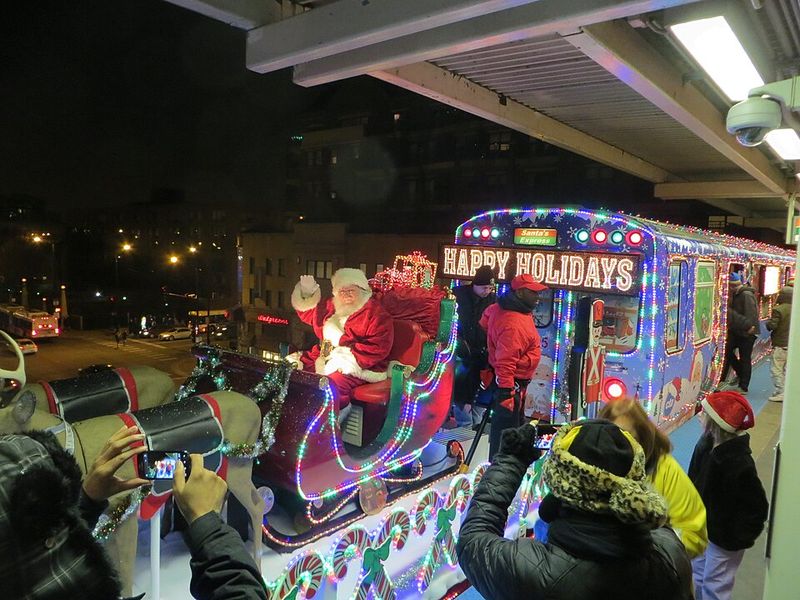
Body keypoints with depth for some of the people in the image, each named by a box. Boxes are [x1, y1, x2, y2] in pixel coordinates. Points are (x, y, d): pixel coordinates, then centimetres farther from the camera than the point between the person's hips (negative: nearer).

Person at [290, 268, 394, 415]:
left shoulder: (376, 314, -10)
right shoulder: (331, 307, 12)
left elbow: (378, 348, -19)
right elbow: (308, 313, 27)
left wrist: (342, 341, -19)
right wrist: (307, 292, 7)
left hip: (358, 366, -8)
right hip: (324, 359, 8)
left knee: (330, 384, -33)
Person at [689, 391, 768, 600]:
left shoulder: (738, 463, -31)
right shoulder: (707, 442, -8)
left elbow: (757, 507, -22)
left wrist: (740, 538, -16)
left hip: (724, 537, -7)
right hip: (703, 526, 8)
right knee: (699, 573, 24)